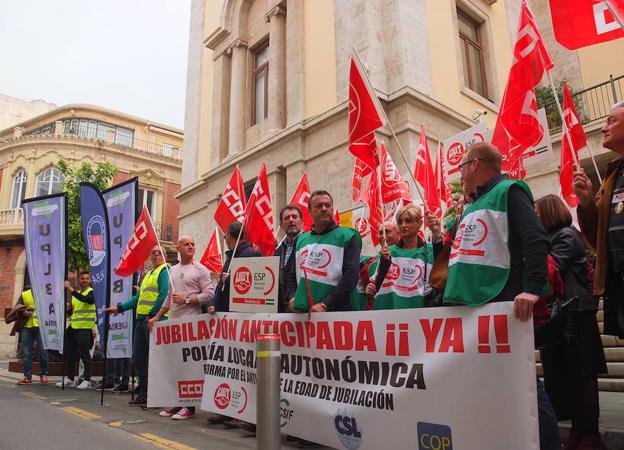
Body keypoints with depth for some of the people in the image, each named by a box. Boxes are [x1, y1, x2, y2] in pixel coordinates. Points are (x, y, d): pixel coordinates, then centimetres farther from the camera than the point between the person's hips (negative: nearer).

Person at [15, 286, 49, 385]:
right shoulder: (24, 295, 13)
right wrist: (23, 312, -10)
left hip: (41, 326, -2)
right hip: (26, 326, 2)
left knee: (43, 350, -6)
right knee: (26, 352, 3)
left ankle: (43, 375, 5)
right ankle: (27, 376, 12)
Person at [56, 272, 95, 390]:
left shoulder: (91, 292, -6)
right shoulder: (76, 293, 17)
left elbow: (85, 299, -29)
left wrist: (70, 289, -29)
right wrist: (68, 308, 2)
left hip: (85, 328, -8)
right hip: (73, 327, 8)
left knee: (84, 354, -6)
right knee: (69, 353, 11)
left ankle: (87, 380, 3)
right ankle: (70, 379, 22)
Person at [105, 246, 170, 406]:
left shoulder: (165, 270, -4)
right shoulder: (148, 275, 24)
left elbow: (165, 295, -16)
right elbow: (138, 298, 26)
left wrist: (152, 314, -18)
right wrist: (119, 307, 22)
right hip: (142, 319, 9)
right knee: (138, 357, 11)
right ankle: (144, 394, 21)